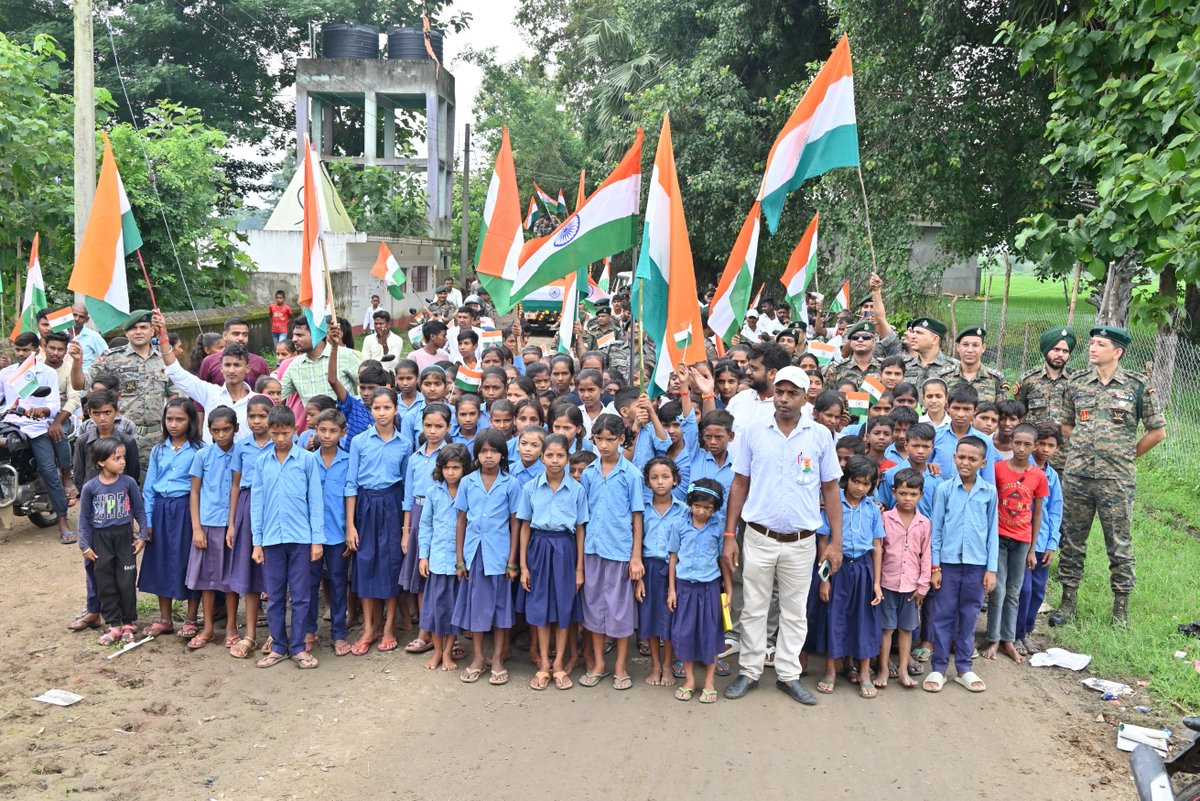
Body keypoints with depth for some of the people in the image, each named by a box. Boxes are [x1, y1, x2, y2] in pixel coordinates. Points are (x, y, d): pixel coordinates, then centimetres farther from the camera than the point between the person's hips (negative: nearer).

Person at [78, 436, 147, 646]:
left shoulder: (128, 482, -8)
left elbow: (139, 510, 1)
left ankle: (128, 623, 18)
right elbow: (84, 517, 0)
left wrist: (142, 535, -1)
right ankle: (114, 625, 18)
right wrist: (85, 545, -2)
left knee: (127, 582, 4)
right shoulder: (90, 487, -8)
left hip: (124, 536, 0)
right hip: (100, 538, 0)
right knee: (105, 583, 7)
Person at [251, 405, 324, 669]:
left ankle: (298, 648, 15)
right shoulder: (263, 462, 6)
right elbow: (256, 502, 8)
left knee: (301, 596, 4)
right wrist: (257, 542, 5)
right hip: (271, 539, 2)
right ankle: (278, 647, 21)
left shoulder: (308, 459, -1)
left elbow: (315, 500, -1)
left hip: (300, 538, -2)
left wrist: (317, 539, -3)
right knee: (274, 597, 9)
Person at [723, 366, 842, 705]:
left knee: (795, 612, 11)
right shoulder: (752, 432, -1)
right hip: (759, 538, 0)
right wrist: (729, 536, -1)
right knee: (753, 609, 9)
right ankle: (750, 671, 23)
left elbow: (831, 489, 4)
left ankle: (788, 674, 25)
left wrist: (836, 541, 0)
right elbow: (740, 485, 3)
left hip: (801, 541, 0)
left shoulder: (821, 436, 0)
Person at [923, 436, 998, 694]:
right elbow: (935, 530, 0)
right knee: (942, 615, 4)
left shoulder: (989, 492, 3)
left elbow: (993, 532, 6)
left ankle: (963, 668, 22)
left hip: (976, 564, 1)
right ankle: (938, 668, 13)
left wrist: (991, 569, 2)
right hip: (948, 562, -1)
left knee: (969, 617, 10)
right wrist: (934, 566, -3)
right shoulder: (944, 489, -2)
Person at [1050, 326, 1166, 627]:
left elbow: (1157, 431, 4)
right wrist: (1082, 449, 9)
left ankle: (1121, 608, 16)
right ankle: (1068, 601, 20)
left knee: (1119, 545, 5)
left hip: (1117, 480, -3)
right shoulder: (1076, 382, 6)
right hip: (1076, 476, 3)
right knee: (1071, 541, 9)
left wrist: (1129, 454, 4)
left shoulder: (1137, 385, -3)